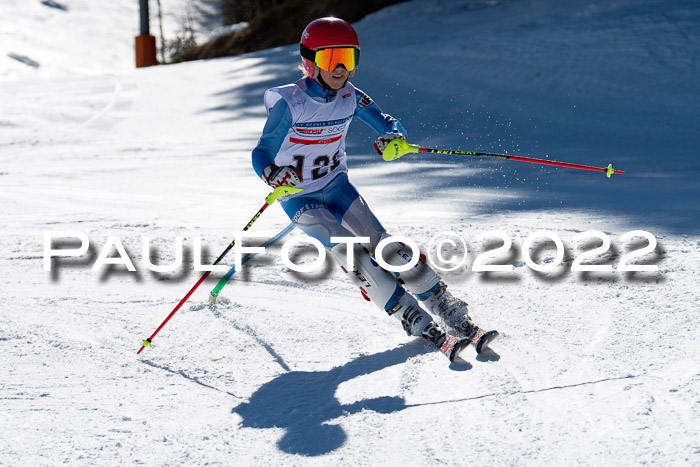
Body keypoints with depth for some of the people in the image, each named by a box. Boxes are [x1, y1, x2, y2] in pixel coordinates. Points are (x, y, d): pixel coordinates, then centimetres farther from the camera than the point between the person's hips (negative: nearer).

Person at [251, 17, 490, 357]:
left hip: (336, 186, 4)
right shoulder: (289, 104, -20)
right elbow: (262, 153, -17)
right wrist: (272, 174, -40)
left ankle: (447, 308, -4)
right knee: (350, 255, -20)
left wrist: (393, 137, -27)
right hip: (299, 198, -4)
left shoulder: (350, 97, -7)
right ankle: (416, 322, -20)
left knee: (382, 246, -9)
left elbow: (387, 123, -2)